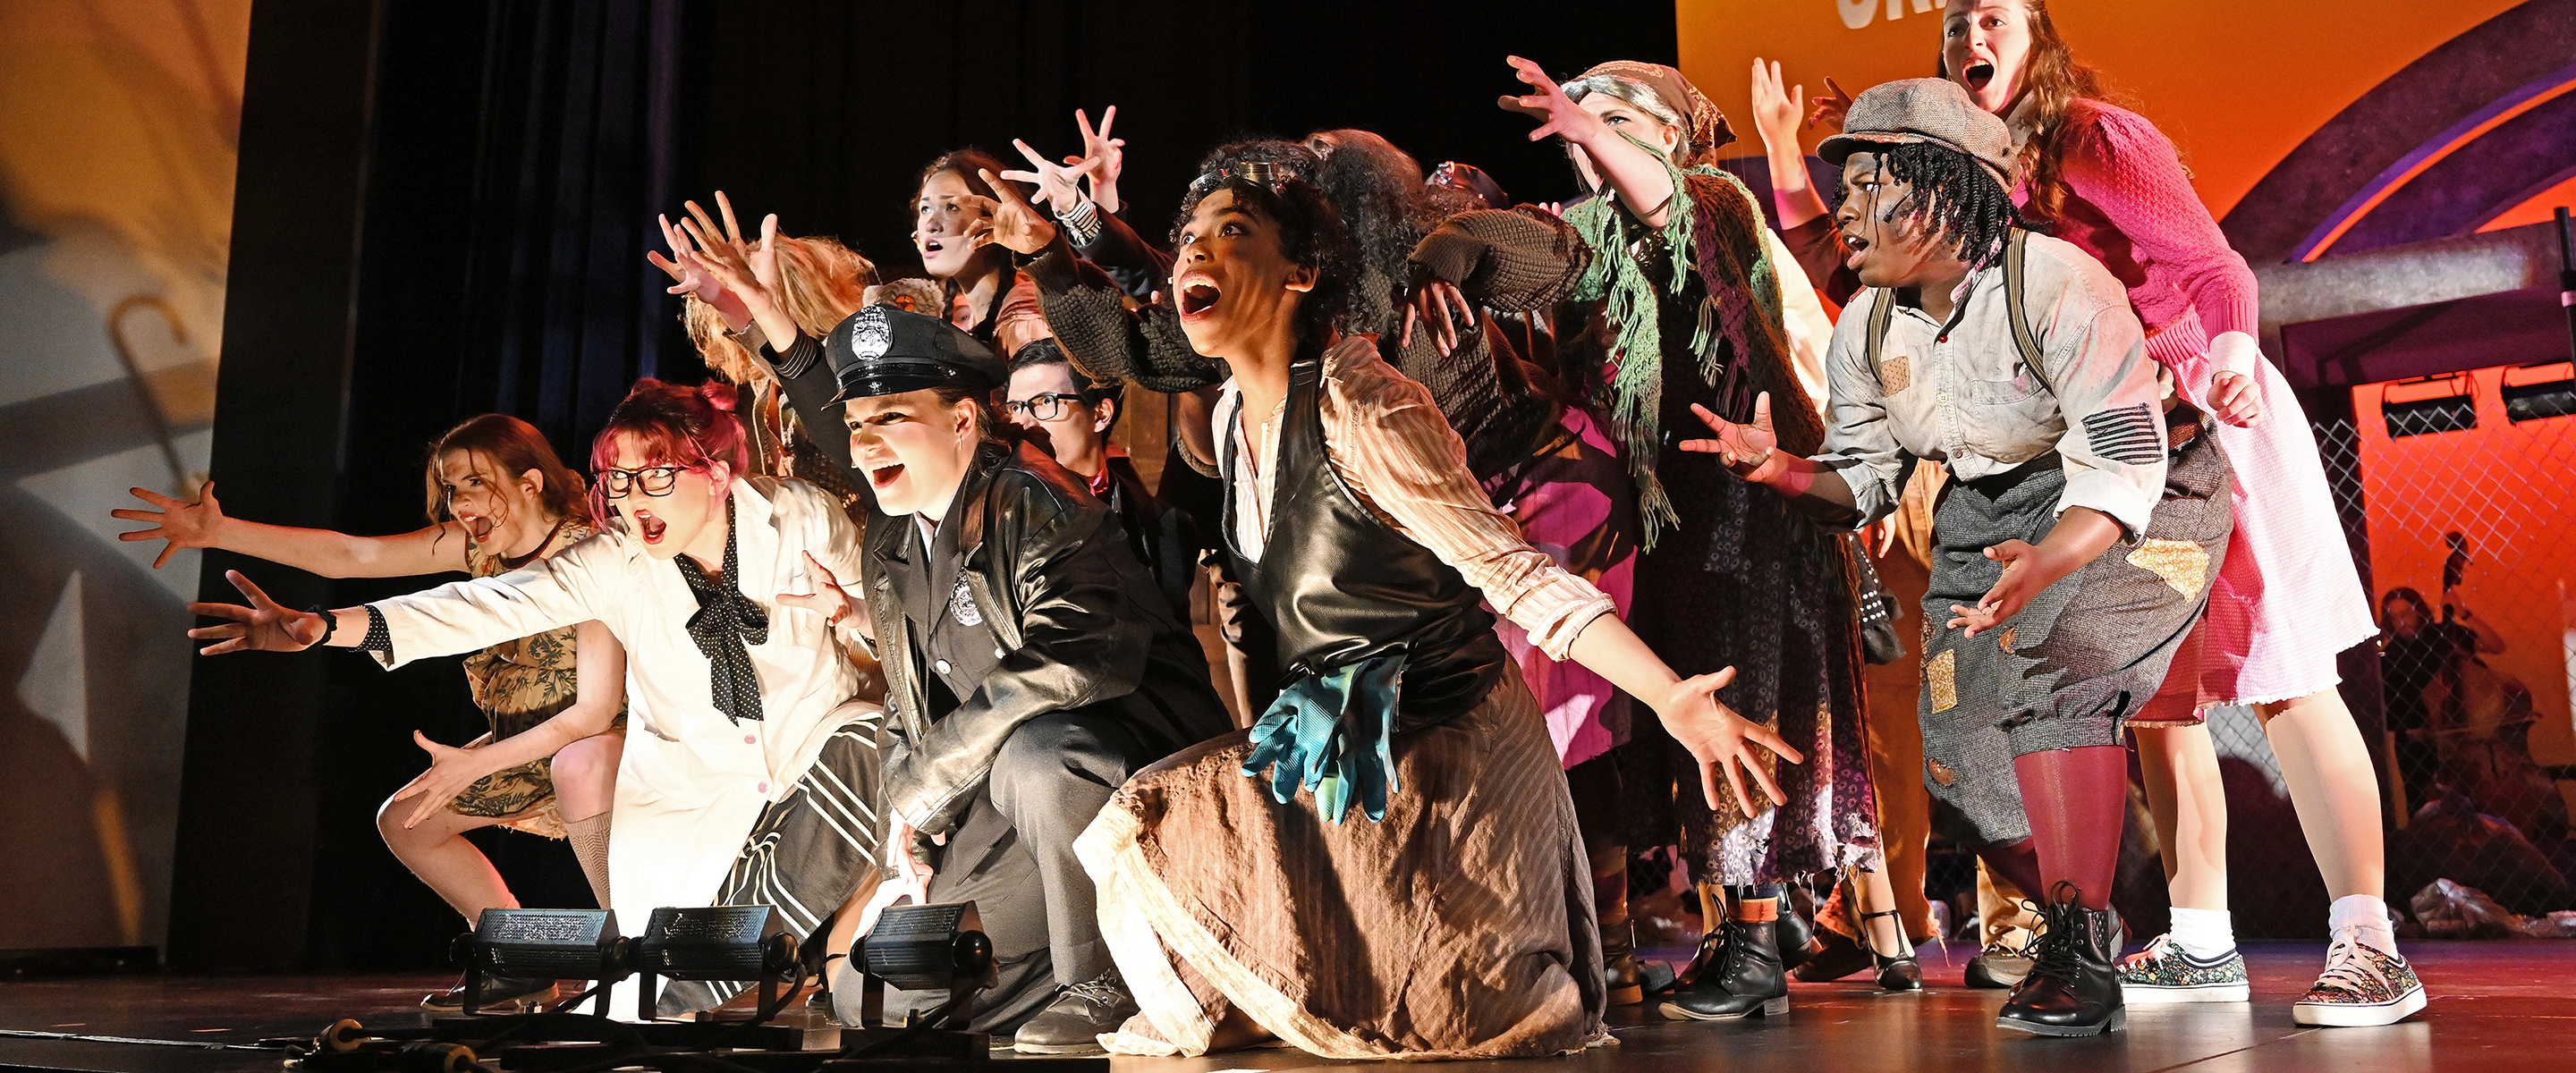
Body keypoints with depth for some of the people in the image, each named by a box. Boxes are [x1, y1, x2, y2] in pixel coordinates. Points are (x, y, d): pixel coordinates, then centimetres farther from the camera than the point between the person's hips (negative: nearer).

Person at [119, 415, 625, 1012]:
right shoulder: (477, 545, -5)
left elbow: (597, 709, -32)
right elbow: (347, 555, -5)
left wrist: (474, 765, -30)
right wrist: (218, 531, -14)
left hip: (609, 738, -8)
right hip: (527, 745, 9)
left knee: (580, 766, -42)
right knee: (404, 824, 11)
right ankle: (526, 969, 17)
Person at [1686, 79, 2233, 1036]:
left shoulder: (2057, 286, -25)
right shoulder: (1866, 330, -4)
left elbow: (2124, 462, -29)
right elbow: (1862, 483, -1)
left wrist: (2043, 565, -47)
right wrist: (1784, 470, -24)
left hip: (2136, 498, -6)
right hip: (1988, 510, 7)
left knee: (2044, 667, -31)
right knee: (1957, 741, -3)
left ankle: (2079, 954, -20)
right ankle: (2084, 931, 23)